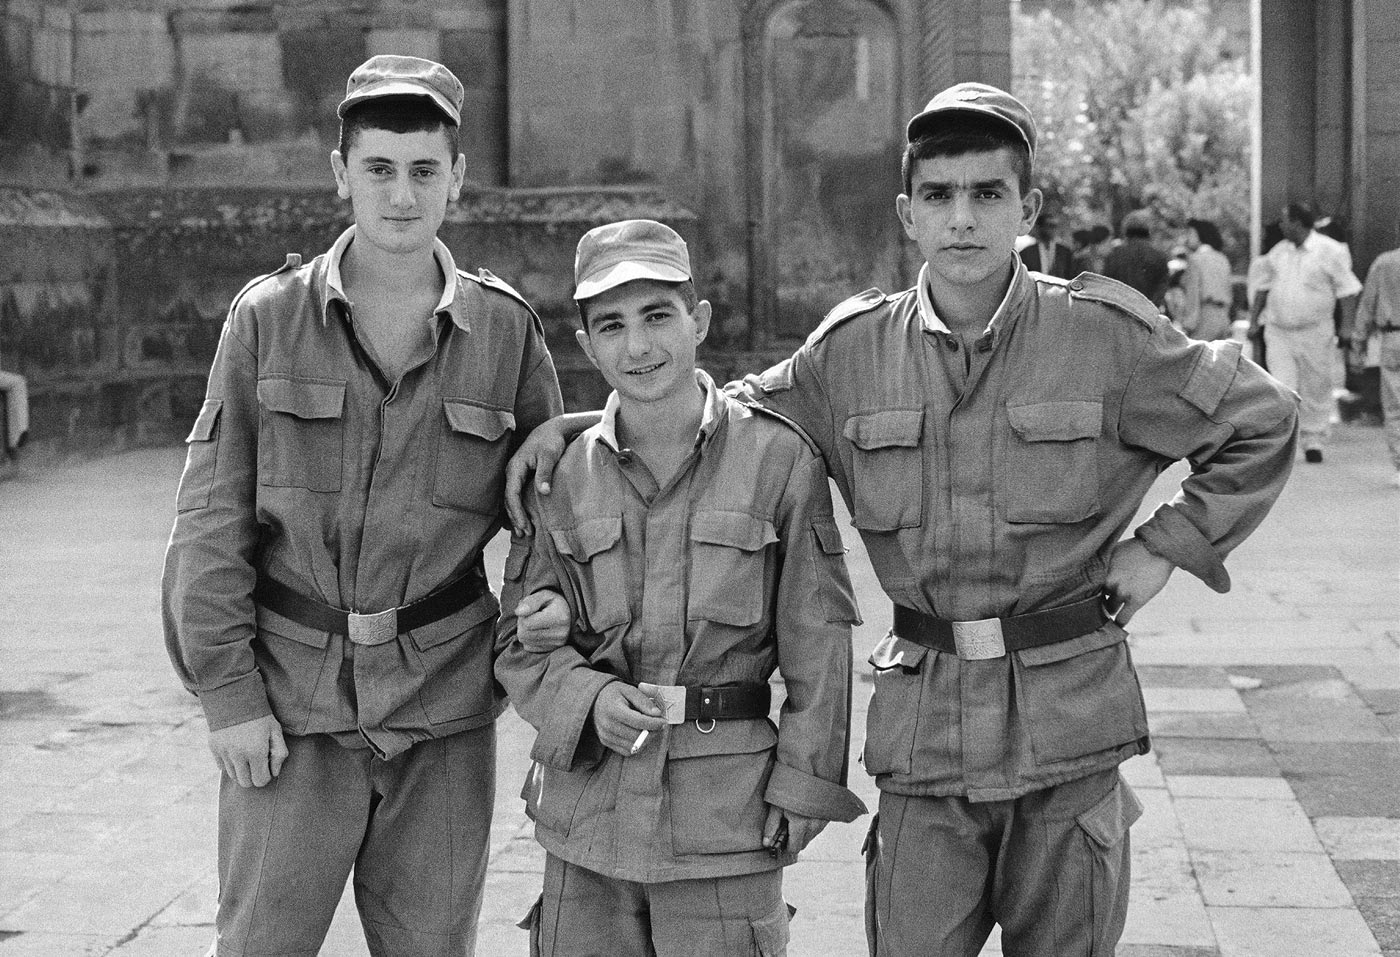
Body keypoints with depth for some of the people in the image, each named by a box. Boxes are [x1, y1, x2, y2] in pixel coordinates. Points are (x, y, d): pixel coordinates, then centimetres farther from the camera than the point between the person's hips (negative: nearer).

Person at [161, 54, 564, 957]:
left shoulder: (505, 329, 2)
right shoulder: (267, 317, 0)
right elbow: (211, 519, 0)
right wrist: (227, 692, -5)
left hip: (445, 712, 1)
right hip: (291, 707, -1)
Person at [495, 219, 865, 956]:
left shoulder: (779, 460, -4)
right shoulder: (562, 474, 3)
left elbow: (817, 644, -1)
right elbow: (521, 641, 9)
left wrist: (802, 786, -3)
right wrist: (588, 698, -10)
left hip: (727, 809, -2)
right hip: (587, 805, 3)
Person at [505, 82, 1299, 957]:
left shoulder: (1107, 335, -5)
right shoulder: (852, 352, 2)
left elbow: (1262, 424, 6)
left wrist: (1163, 549, -1)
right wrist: (567, 426, 5)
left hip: (1069, 720, -1)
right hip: (924, 729, 1)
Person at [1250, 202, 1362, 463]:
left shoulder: (1331, 252, -6)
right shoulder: (1278, 252, 9)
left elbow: (1348, 291, -5)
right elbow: (1264, 287, 19)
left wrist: (1347, 329, -11)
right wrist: (1253, 321, 14)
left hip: (1314, 333, -3)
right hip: (1278, 333, 3)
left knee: (1316, 392, 6)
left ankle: (1313, 442, 19)